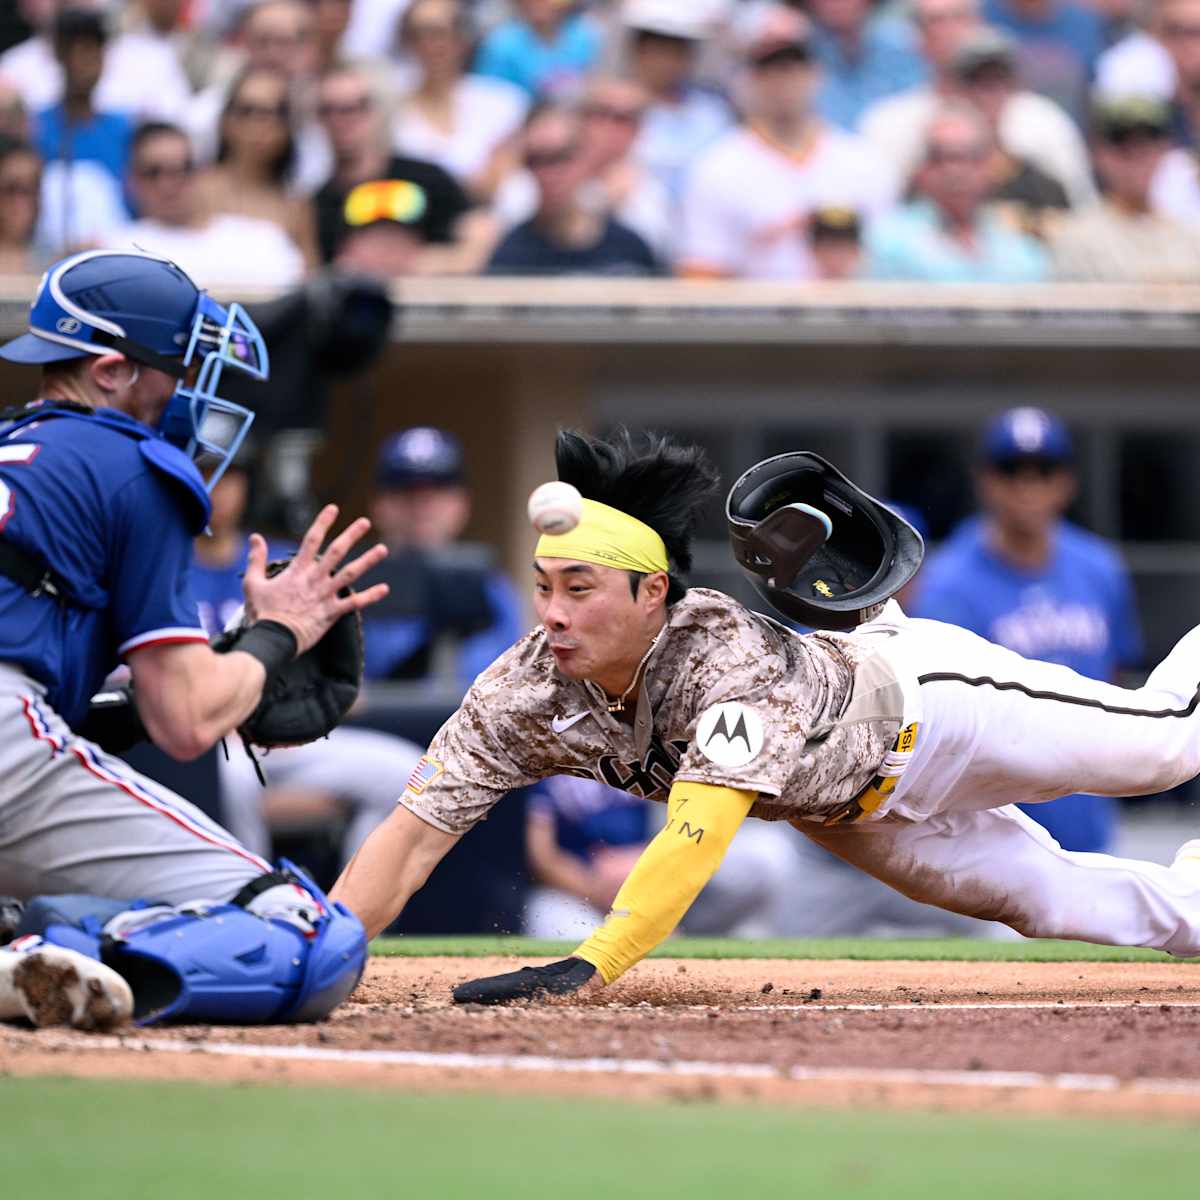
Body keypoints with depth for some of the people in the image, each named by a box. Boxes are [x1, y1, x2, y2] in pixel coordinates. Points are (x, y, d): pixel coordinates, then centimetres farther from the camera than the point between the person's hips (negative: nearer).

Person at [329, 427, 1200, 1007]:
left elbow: (698, 835, -56)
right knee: (1053, 900, 20)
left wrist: (588, 968, -67)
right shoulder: (527, 693, -29)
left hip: (922, 697, -5)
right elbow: (415, 834, -29)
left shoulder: (729, 655, -45)